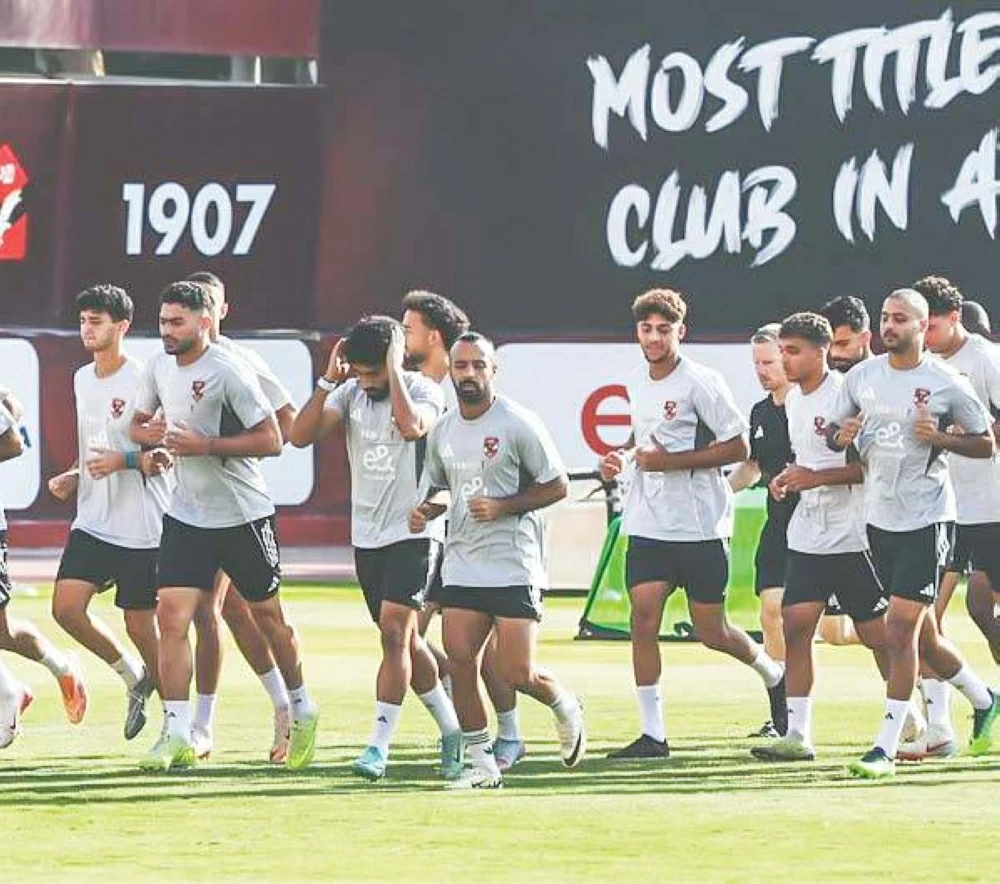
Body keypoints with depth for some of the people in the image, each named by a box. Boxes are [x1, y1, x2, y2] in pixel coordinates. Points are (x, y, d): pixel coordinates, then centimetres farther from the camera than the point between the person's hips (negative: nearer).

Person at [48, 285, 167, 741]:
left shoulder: (142, 380, -12)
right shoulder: (82, 379, 12)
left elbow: (168, 454, -12)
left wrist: (125, 460, -26)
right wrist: (74, 478, 8)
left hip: (141, 527, -7)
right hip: (92, 523, 7)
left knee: (140, 625, -2)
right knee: (66, 606, -8)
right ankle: (134, 678, 15)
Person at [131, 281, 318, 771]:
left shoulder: (228, 372, -16)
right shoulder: (160, 372, 4)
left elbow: (271, 439, -18)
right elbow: (140, 422, 22)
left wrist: (205, 445, -23)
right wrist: (154, 437, -1)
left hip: (243, 514, -5)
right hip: (187, 514, 5)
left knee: (267, 615, 10)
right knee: (171, 615, -9)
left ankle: (302, 711, 31)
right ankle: (177, 735, -9)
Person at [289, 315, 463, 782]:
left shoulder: (422, 390, -9)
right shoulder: (350, 393, 5)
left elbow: (412, 426, -31)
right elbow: (300, 436, -4)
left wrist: (394, 369, -23)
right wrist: (328, 381, -11)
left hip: (413, 532, -6)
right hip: (367, 535, 6)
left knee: (394, 632, -16)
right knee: (403, 640, 11)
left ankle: (379, 745, -16)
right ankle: (452, 732, 24)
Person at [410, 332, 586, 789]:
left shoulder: (518, 424, -8)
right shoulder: (443, 430, 10)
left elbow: (557, 486, -4)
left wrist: (501, 506, -15)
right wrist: (424, 511, 2)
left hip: (514, 567, -5)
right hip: (462, 566, 5)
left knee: (517, 674, -9)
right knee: (459, 660, -6)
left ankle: (565, 707, 25)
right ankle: (482, 763, 6)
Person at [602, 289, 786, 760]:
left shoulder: (700, 382, -11)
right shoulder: (636, 381, 9)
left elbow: (737, 447, -13)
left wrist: (669, 461, -19)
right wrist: (622, 456, 7)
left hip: (700, 526, -5)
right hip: (648, 523, 5)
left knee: (711, 632, 2)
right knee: (644, 618, -9)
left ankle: (774, 674, 33)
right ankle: (652, 734, -6)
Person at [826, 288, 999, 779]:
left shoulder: (947, 384, -7)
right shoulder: (862, 376, 6)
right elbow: (832, 430, 16)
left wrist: (939, 438, -17)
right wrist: (840, 436, -7)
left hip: (924, 519, -6)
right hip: (878, 517, 6)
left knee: (900, 631, -12)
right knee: (922, 636, 13)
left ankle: (887, 746, -9)